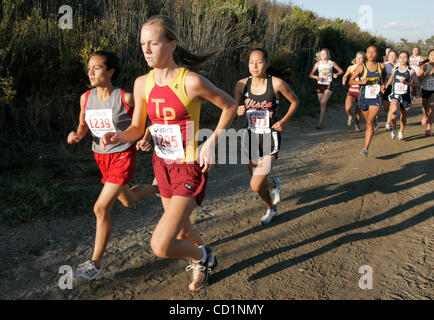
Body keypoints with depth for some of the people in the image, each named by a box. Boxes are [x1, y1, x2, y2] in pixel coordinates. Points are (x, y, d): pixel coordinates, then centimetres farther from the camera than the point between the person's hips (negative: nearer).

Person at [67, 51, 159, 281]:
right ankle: (157, 188, 57)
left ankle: (95, 265, 2)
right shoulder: (86, 98, -1)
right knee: (128, 201, 24)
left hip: (123, 156, -6)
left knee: (101, 208, -13)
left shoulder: (125, 98, -16)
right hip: (101, 157, 6)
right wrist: (77, 136, -11)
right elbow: (83, 127, 12)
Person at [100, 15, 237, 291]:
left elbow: (230, 106, -6)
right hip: (162, 165, 6)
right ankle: (205, 254, 58)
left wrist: (211, 143, -15)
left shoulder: (191, 81, -20)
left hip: (191, 168, -6)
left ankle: (200, 257, 21)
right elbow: (137, 128, 5)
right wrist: (118, 137, -17)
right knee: (180, 229, 25)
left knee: (161, 246, -13)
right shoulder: (142, 84, -3)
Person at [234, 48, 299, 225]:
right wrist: (239, 112, -18)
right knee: (258, 181, 16)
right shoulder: (242, 84, -5)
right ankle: (273, 184, 53)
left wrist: (284, 121, -9)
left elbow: (295, 101, 3)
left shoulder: (276, 83, -13)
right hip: (251, 137, 4)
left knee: (256, 185, -10)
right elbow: (234, 111, 5)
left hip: (270, 138, -4)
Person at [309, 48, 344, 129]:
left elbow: (341, 71, 11)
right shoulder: (318, 64, 7)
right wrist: (315, 77, -14)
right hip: (320, 85, 3)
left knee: (323, 103, -20)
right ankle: (321, 123, 23)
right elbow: (311, 74, 7)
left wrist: (336, 74, -10)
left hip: (328, 85, -2)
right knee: (322, 104, 7)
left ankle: (320, 123, -21)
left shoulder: (332, 63, 4)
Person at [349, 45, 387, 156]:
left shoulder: (381, 66, 2)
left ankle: (366, 148, -20)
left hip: (376, 98, -1)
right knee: (369, 123, 15)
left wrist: (383, 85, 6)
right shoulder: (361, 67, -4)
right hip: (364, 98, 1)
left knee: (370, 122, -16)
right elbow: (351, 81, 0)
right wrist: (361, 82, -18)